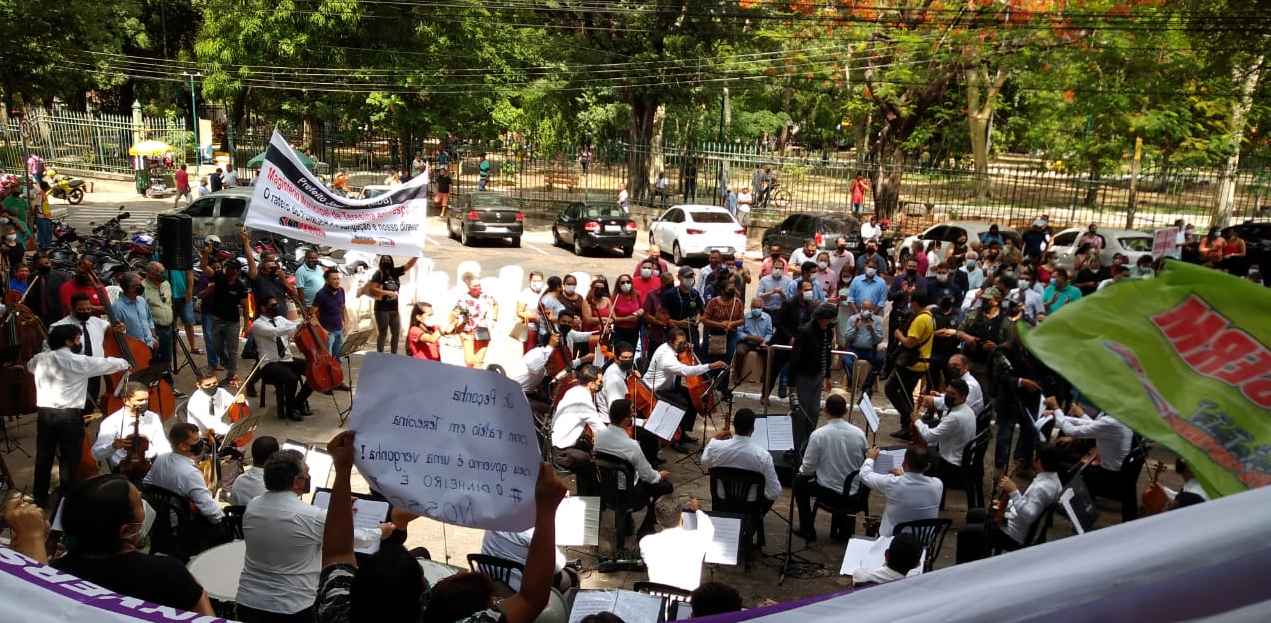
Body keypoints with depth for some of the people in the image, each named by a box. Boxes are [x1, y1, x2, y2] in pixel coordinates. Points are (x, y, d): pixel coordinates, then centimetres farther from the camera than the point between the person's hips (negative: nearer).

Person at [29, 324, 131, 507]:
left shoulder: (39, 359, 7)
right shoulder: (79, 361, -10)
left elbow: (30, 366, 32)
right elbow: (107, 364, 2)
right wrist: (124, 363, 23)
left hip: (45, 413, 5)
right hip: (69, 415, -5)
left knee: (43, 457, 14)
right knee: (69, 458, 7)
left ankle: (39, 498, 23)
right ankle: (66, 497, 14)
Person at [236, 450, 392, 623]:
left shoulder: (251, 507, -2)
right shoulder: (312, 516, -19)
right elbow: (352, 537, -3)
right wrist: (380, 533, 16)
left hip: (248, 603, 6)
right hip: (291, 609, -6)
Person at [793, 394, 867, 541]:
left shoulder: (818, 434, -18)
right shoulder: (859, 433, -8)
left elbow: (808, 469, -10)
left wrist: (802, 470, 13)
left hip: (829, 490, -4)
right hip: (854, 492, 4)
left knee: (799, 481, 23)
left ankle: (807, 529, 24)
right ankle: (843, 529, 37)